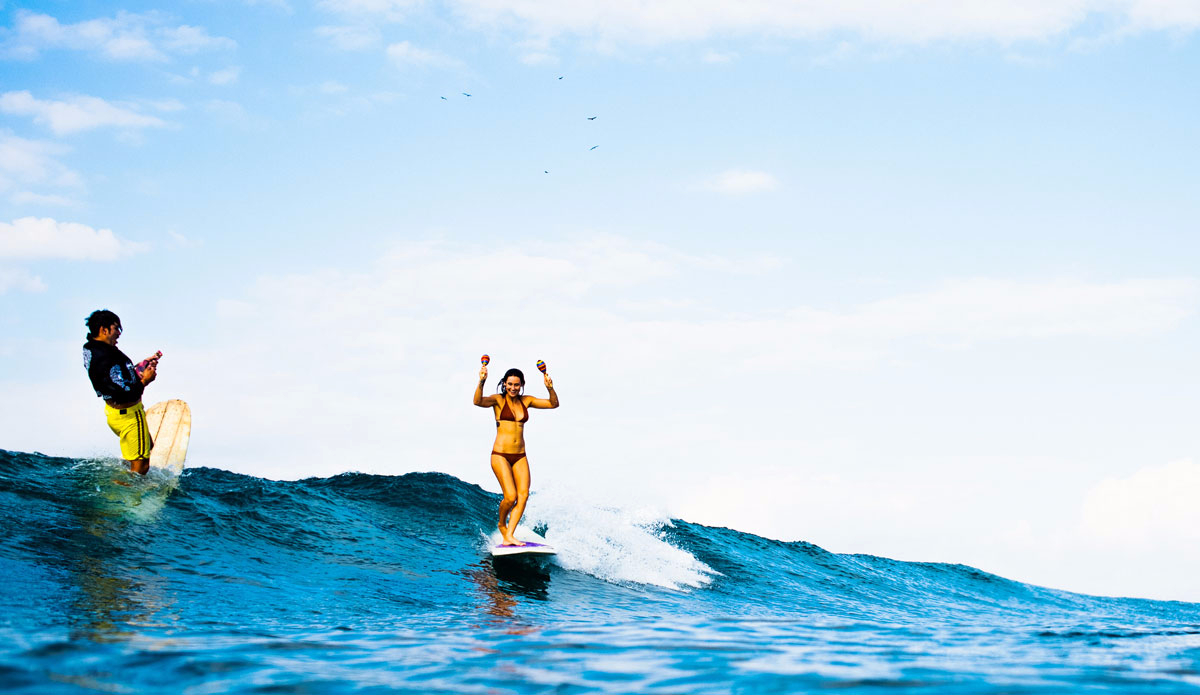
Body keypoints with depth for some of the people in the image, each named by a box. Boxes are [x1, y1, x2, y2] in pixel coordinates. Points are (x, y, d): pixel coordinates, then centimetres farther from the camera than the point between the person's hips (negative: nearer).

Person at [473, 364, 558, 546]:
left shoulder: (525, 401, 10)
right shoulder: (498, 400, -2)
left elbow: (553, 404, 7)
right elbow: (478, 401, -22)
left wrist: (550, 388, -14)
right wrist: (481, 382, -39)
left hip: (520, 457, 5)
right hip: (500, 455, -5)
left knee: (523, 495, -11)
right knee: (510, 496, -15)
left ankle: (509, 536, -10)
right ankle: (502, 523, 15)